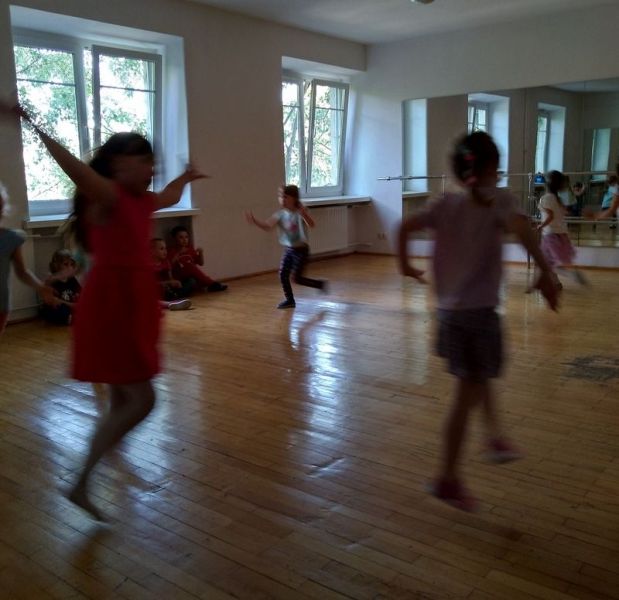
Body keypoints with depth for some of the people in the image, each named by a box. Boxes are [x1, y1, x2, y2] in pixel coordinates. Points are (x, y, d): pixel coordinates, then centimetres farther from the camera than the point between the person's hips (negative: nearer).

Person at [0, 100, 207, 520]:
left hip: (131, 306, 9)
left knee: (123, 401, 18)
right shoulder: (107, 195, -14)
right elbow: (74, 166, -34)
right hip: (111, 308, -9)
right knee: (141, 401, -7)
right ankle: (81, 484, 3)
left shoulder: (141, 200, 12)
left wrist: (186, 177, 51)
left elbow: (169, 198, 35)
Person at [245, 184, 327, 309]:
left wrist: (303, 213, -45)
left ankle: (321, 283, 16)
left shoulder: (300, 212, -16)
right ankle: (289, 300, 16)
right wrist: (254, 221, -23)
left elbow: (312, 224, -31)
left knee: (297, 278, -7)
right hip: (288, 249, 6)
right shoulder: (280, 214, -1)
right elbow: (268, 226, -9)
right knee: (283, 274, 1)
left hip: (301, 249, -6)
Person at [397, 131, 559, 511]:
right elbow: (520, 227, -28)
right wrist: (546, 272, -26)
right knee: (467, 397, 4)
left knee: (479, 378, 31)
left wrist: (405, 264, 14)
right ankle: (449, 480, 13)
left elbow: (405, 227, 0)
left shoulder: (447, 202, 4)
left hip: (450, 310, 5)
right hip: (479, 312, -5)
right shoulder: (499, 199, -8)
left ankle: (496, 437, 23)